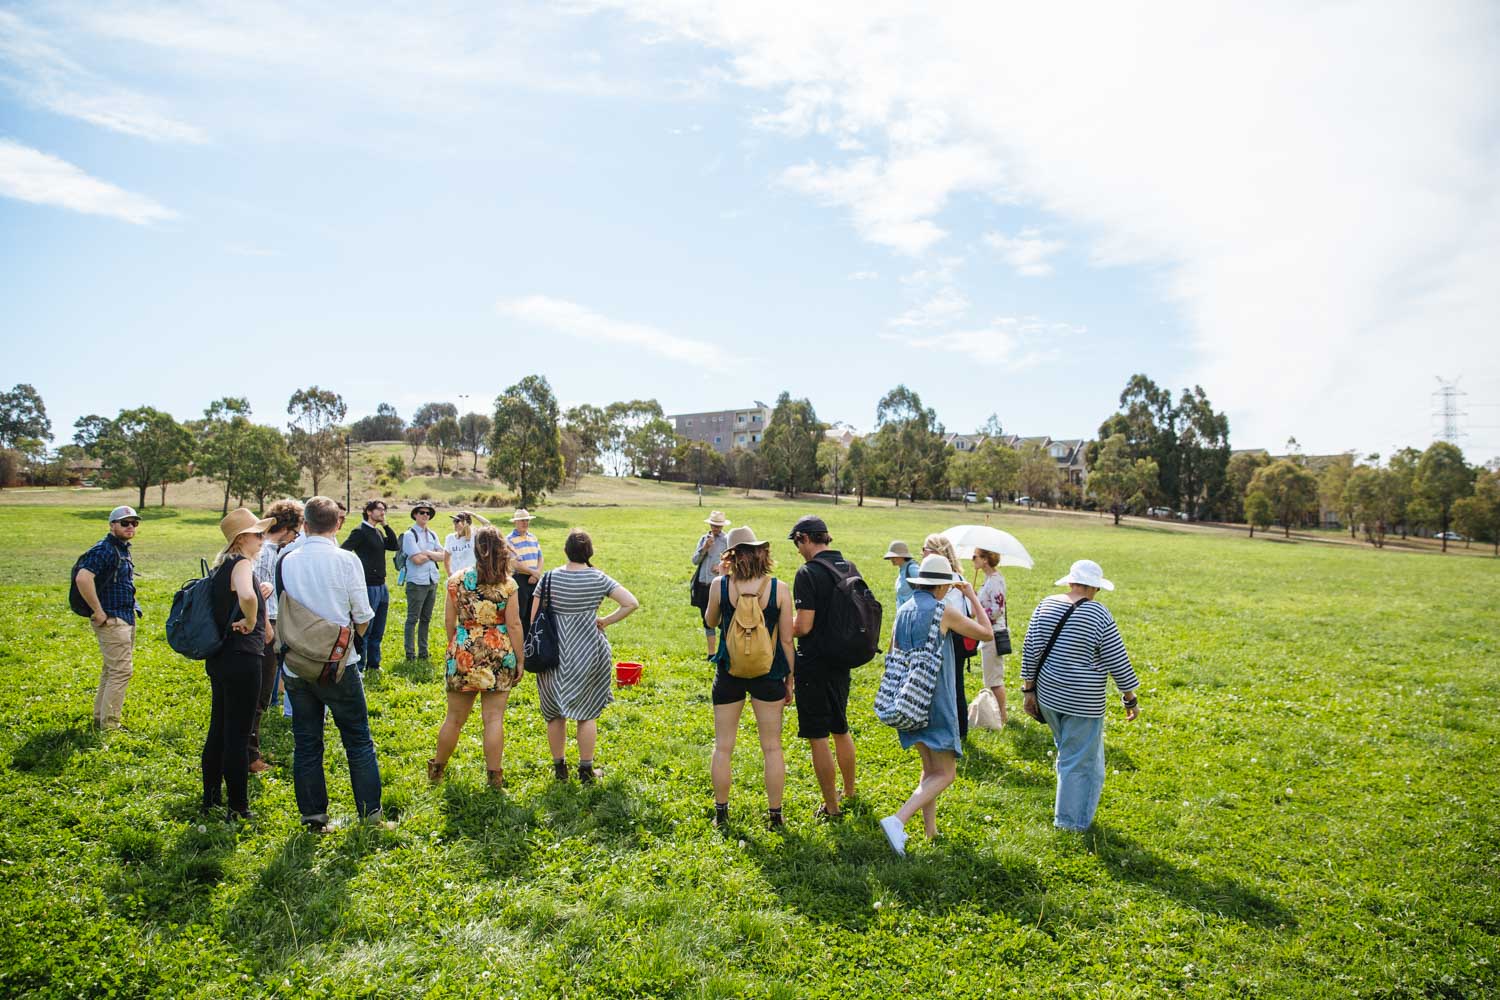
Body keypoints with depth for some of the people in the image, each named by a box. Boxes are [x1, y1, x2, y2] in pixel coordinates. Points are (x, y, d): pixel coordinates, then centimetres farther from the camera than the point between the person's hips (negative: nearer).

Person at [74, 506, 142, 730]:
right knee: (121, 671, -8)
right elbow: (82, 578, -30)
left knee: (112, 671, 17)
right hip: (112, 620, -10)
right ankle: (109, 725, -1)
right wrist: (99, 612, -25)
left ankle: (100, 718, 28)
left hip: (126, 618, 10)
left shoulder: (123, 549, 14)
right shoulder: (105, 549, -16)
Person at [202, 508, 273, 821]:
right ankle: (238, 809, 10)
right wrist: (250, 622, -21)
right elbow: (247, 596, -39)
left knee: (218, 731, 19)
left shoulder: (222, 563, 11)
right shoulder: (242, 564, -17)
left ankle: (211, 799, 31)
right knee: (238, 736, 0)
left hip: (219, 657, 9)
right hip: (242, 658, -9)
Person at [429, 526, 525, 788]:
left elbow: (449, 622, 4)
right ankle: (494, 776, 9)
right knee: (494, 718, 4)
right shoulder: (507, 584, -8)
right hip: (498, 656, -2)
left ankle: (437, 769, 31)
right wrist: (520, 659, 1)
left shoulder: (457, 580, -2)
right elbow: (514, 625, -7)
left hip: (464, 654, 2)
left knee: (455, 718, 16)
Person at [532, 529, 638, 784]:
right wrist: (605, 621, -3)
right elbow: (632, 603, -12)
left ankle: (560, 767, 25)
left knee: (555, 713, 16)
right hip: (588, 652, 0)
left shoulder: (549, 578, -6)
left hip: (555, 654, 1)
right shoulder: (598, 579, -7)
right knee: (587, 713, 11)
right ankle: (586, 770, 17)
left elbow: (534, 617, -4)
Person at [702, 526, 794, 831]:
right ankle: (775, 815, 20)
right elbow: (787, 639, -6)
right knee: (772, 747, 13)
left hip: (729, 673, 0)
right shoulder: (778, 588, -11)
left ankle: (721, 814, 23)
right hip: (768, 674, 0)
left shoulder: (720, 585, -11)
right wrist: (790, 676, 6)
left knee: (723, 746, 14)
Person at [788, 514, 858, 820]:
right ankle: (850, 792, 37)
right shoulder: (850, 568, 4)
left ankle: (832, 806, 12)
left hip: (813, 664, -8)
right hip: (842, 662, 8)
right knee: (840, 729, 23)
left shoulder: (808, 573, -19)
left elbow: (803, 626, -21)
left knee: (818, 737, 4)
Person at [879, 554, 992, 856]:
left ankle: (931, 831, 21)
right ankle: (897, 820, -17)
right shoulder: (944, 610, -13)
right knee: (944, 774, 0)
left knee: (930, 769, 19)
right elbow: (985, 632, 0)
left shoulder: (903, 610, 6)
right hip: (935, 703, -7)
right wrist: (972, 596, 9)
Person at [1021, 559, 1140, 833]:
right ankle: (1072, 821, 19)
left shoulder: (1046, 605, 0)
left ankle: (1068, 809, 40)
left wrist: (1029, 689, 11)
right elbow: (1118, 662, -11)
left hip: (1048, 695, 6)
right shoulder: (1099, 614, -16)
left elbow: (1029, 651, 3)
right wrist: (1130, 699, 0)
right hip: (1082, 702, -6)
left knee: (1067, 751, 26)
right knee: (1081, 760, 9)